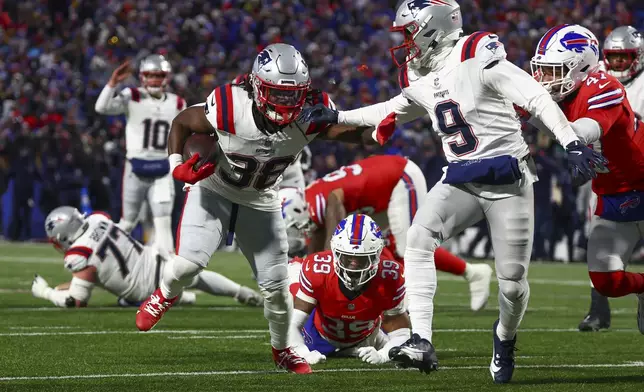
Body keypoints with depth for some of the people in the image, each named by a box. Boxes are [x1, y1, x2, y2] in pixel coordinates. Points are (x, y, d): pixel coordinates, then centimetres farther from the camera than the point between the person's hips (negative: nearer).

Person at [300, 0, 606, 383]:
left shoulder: (479, 58, -16)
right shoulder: (423, 80, 7)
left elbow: (536, 98, -21)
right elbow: (392, 112, 28)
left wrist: (573, 144, -28)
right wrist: (337, 116, 26)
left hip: (508, 179, -6)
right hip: (461, 180, 6)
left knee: (513, 282, -3)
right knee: (418, 237, -21)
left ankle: (506, 337, 33)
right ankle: (422, 343, -27)